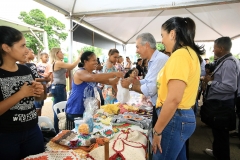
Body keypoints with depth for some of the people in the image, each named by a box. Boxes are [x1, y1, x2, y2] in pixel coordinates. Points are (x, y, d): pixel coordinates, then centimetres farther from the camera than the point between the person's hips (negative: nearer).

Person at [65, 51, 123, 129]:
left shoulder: (93, 74, 8)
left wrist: (118, 77, -11)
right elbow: (93, 78, -36)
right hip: (75, 112, -7)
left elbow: (109, 82, 8)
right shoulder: (79, 72, -17)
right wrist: (114, 74, -35)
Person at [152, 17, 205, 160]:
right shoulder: (189, 52, 13)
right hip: (184, 116, 10)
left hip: (175, 118, -10)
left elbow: (174, 99, -25)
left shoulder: (180, 54, -18)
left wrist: (157, 131, -17)